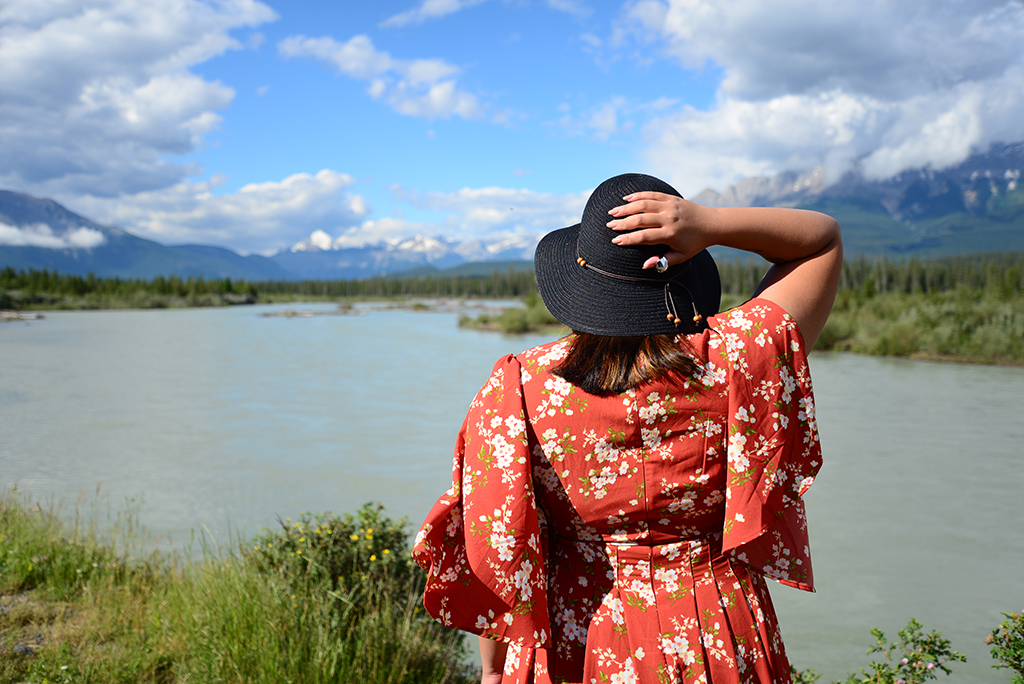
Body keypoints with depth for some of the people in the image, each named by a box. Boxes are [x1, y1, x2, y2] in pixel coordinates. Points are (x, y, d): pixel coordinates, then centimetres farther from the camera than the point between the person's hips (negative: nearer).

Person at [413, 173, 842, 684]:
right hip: (716, 642, 1)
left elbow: (494, 543, -11)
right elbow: (825, 239, -2)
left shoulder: (520, 387, -16)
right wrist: (709, 224, -18)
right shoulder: (731, 361, -15)